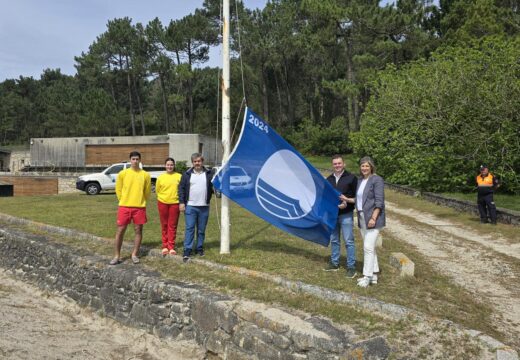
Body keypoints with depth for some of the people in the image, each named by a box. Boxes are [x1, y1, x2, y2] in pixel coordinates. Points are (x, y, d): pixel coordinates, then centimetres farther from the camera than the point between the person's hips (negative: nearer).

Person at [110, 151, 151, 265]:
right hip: (124, 206, 0)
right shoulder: (122, 174, 0)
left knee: (138, 230, 6)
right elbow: (118, 189, 8)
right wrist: (124, 201, 8)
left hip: (140, 207, 1)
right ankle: (117, 256, 11)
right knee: (120, 230, 1)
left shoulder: (145, 175, 1)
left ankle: (135, 254, 18)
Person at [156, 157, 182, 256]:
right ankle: (165, 246, 15)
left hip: (174, 203, -1)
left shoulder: (179, 176, -2)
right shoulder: (160, 177, 3)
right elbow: (157, 190, 12)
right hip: (162, 203, 1)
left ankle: (171, 247, 9)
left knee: (172, 226, 3)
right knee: (164, 225, 7)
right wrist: (163, 197, 10)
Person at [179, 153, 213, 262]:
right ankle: (187, 251, -2)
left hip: (204, 207, 2)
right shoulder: (187, 174, 4)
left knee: (201, 230, 9)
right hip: (190, 206, -2)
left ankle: (199, 249, 21)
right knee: (189, 228, -4)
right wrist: (181, 202, -4)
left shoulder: (209, 174, 6)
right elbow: (181, 188, 3)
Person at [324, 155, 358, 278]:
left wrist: (347, 201, -21)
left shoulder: (351, 178, -6)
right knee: (334, 240, 14)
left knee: (349, 241, -2)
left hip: (346, 215, -5)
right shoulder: (329, 179, 10)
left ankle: (351, 267, 5)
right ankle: (334, 263, 26)